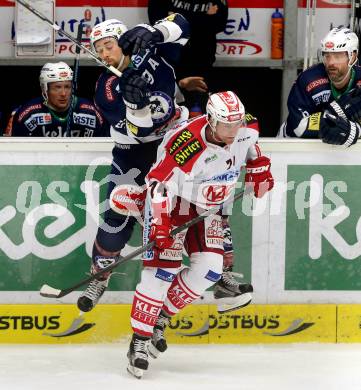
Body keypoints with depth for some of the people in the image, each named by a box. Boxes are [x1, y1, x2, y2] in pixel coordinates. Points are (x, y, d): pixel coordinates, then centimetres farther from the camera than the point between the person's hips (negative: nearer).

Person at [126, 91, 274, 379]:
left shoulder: (244, 131, -15)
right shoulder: (187, 143, -35)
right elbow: (159, 185, -31)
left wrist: (260, 168, 5)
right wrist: (159, 225, -36)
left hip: (208, 205, 6)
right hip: (175, 200, -6)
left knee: (209, 268, -9)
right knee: (163, 268, -15)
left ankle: (161, 318, 8)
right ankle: (139, 341, -11)